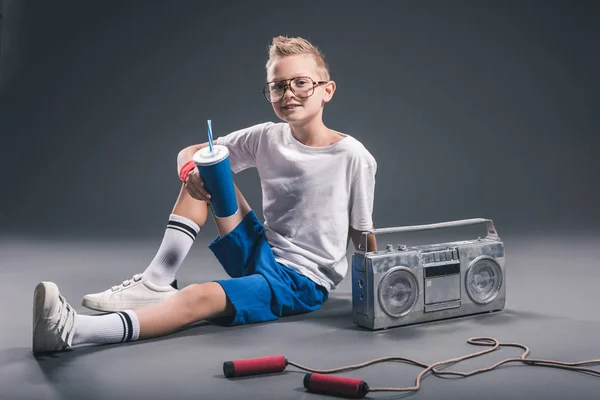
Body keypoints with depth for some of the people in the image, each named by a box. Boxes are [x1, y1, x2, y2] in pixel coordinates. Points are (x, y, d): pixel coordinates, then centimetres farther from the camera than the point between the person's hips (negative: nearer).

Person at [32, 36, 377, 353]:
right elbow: (189, 153, 6)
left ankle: (72, 331, -39)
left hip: (304, 281, -6)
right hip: (262, 254, 6)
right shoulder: (265, 138, 0)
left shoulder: (353, 157, -13)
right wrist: (192, 172, -17)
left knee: (203, 297, -33)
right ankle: (157, 283, -7)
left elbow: (364, 238, -4)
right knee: (205, 174, -1)